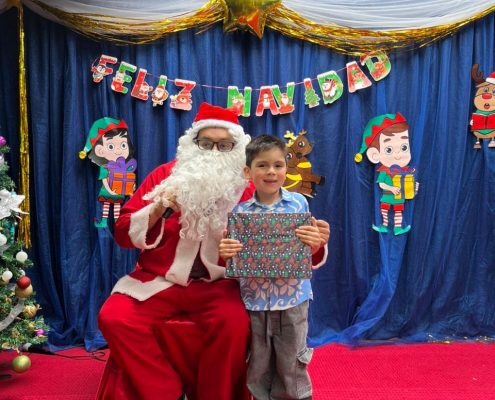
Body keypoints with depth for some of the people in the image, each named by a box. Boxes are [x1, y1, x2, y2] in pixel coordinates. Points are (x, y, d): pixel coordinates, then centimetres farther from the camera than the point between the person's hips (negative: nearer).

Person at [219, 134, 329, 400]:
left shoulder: (299, 203, -4)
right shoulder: (239, 211, -4)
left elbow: (313, 260, 0)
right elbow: (231, 261, 2)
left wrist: (317, 245, -22)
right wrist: (223, 253, -19)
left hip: (292, 300, 0)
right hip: (253, 302, 1)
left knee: (290, 366, 14)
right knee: (256, 368, 15)